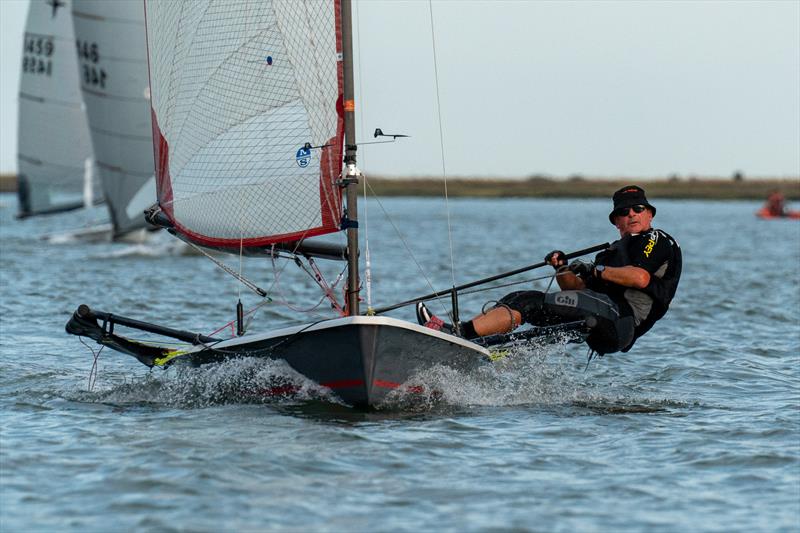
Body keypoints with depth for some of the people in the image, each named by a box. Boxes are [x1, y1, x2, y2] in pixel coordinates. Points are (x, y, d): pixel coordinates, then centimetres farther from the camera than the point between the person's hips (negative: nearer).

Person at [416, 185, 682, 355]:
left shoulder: (657, 240, 7)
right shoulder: (615, 250, 32)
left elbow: (640, 278, -14)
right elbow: (579, 290, 22)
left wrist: (597, 270, -6)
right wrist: (562, 269, 3)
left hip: (621, 317, -9)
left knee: (531, 304, -19)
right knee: (521, 298, 1)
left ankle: (461, 333, -24)